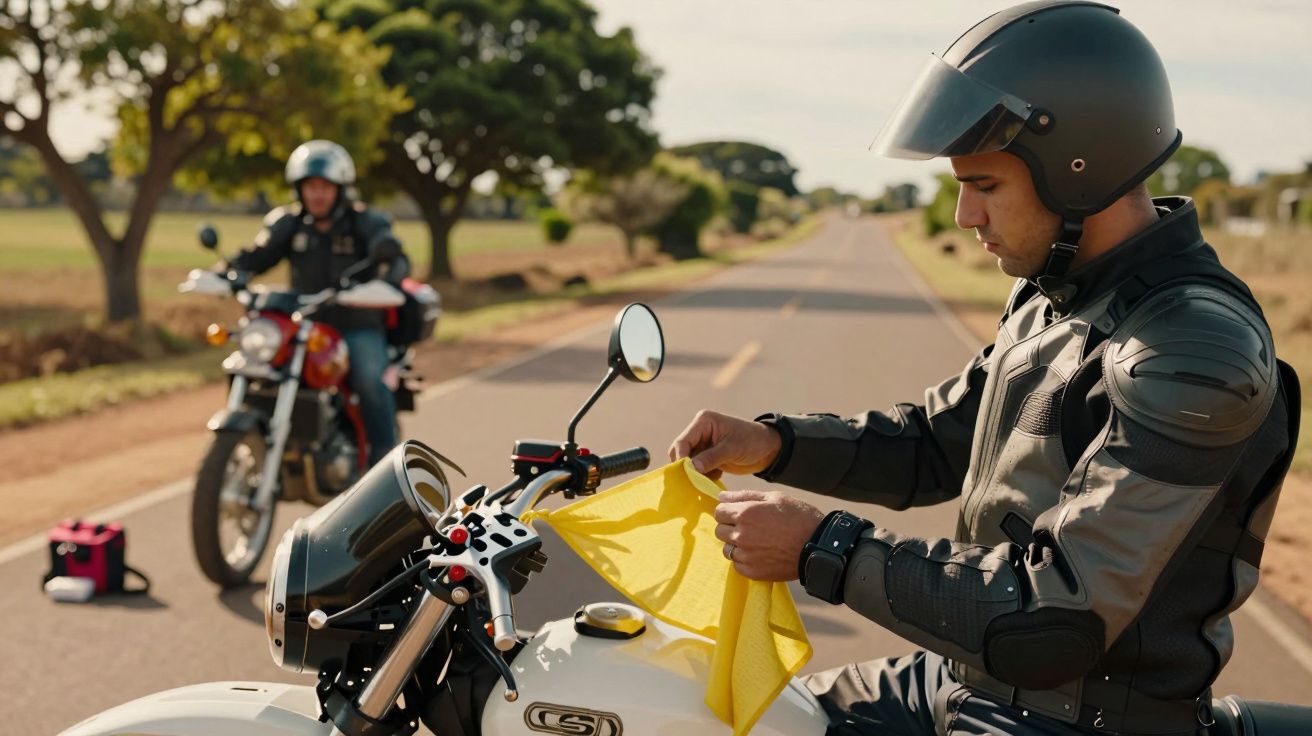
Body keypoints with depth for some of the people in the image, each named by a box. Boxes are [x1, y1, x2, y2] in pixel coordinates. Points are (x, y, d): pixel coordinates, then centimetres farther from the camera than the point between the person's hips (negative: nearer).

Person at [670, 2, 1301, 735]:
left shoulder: (1198, 353, -26)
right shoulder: (1052, 298, 5)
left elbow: (1059, 617, -29)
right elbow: (935, 442, 16)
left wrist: (823, 546, -25)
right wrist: (775, 442, -1)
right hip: (964, 675, 9)